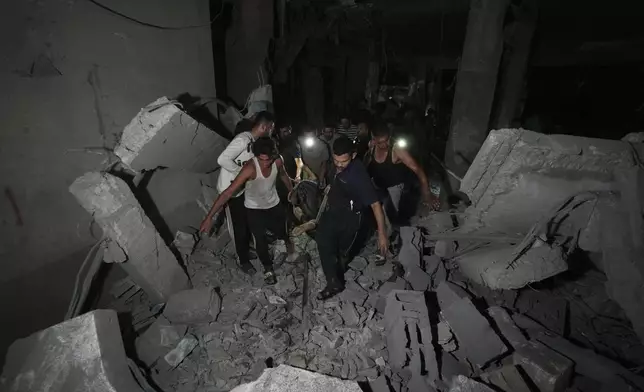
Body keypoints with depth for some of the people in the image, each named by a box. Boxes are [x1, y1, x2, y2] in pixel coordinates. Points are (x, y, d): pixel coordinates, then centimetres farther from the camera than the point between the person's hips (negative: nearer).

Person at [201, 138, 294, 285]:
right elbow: (228, 192, -38)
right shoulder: (250, 168, -36)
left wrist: (291, 191, 17)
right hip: (254, 208, -3)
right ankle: (268, 268, 23)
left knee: (280, 231, 17)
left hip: (273, 204, 3)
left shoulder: (277, 161, -23)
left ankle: (286, 239, 56)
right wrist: (209, 217, -39)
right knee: (261, 240, -6)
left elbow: (283, 175, 2)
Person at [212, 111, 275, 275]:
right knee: (239, 224, 3)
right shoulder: (243, 139, -25)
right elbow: (223, 159, -32)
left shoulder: (254, 140, 4)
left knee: (247, 221, 19)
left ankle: (246, 251, 40)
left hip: (242, 187, 9)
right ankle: (243, 260, 22)